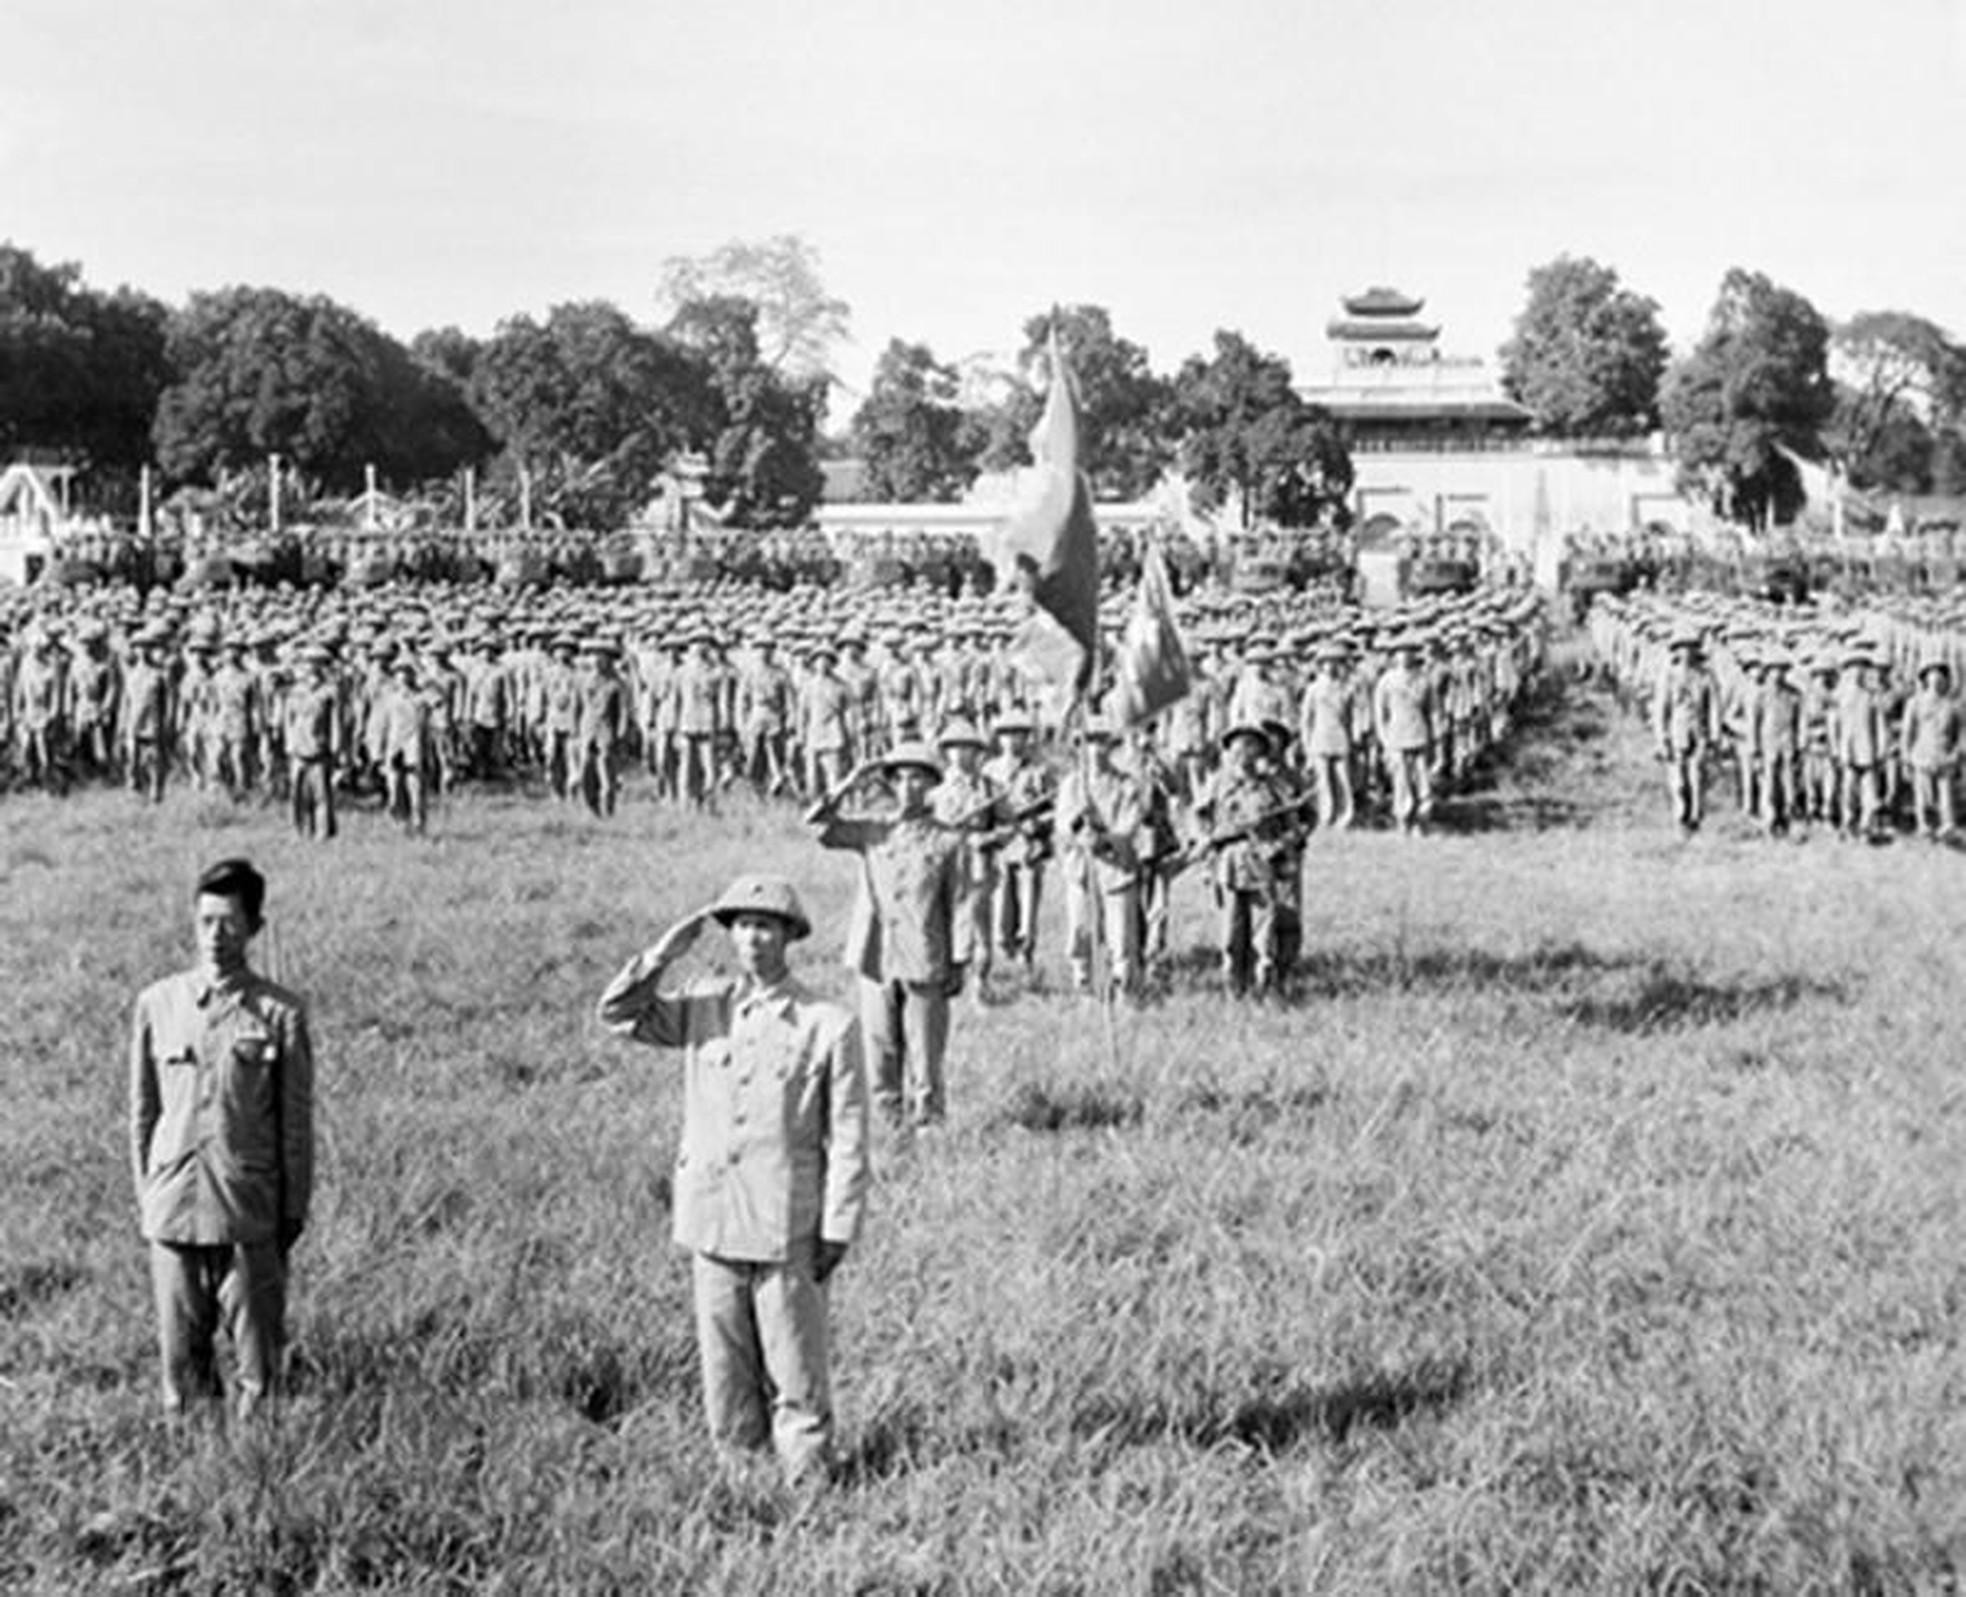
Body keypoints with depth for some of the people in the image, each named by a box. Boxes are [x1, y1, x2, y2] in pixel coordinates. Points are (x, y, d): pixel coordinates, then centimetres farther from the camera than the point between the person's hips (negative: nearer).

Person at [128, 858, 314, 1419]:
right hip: (173, 1205, 2)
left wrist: (294, 1210, 2)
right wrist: (145, 1193, 9)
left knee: (257, 1339, 2)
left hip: (251, 1209, -2)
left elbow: (296, 1121, 1)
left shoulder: (280, 1014, -3)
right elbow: (142, 1109, 10)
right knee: (181, 1341, 7)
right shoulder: (157, 1003, 4)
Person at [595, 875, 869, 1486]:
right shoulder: (703, 1005, 5)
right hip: (712, 1222, 4)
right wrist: (665, 954, -11)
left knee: (795, 1372, 4)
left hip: (787, 1232, -4)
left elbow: (847, 1140, -5)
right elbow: (618, 1013, 2)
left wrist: (837, 1232, -7)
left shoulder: (829, 1026, -7)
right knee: (724, 1370, 12)